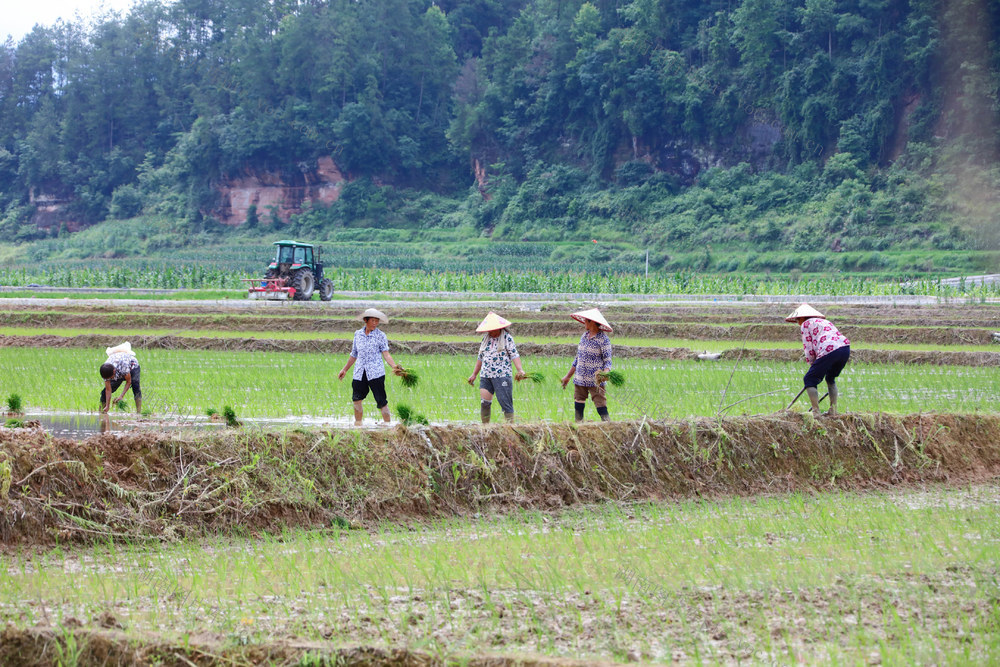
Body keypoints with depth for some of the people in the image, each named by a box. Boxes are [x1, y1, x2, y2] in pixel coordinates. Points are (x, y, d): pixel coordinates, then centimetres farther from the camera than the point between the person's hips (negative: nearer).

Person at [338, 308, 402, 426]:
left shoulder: (380, 335, -1)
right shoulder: (358, 334, 11)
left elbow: (386, 354, -7)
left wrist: (394, 366, -25)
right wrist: (345, 369, 28)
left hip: (376, 373, -4)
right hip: (359, 373, 4)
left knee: (382, 402, -8)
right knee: (356, 400, 6)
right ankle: (358, 424, 21)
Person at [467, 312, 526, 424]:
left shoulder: (507, 338, -1)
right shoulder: (486, 338, 15)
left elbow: (514, 355, -6)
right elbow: (480, 357, 23)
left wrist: (520, 370, -20)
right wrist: (474, 374, 26)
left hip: (502, 375, -5)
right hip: (486, 376, 5)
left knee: (505, 402, -6)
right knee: (484, 403, -2)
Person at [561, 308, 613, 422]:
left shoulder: (603, 339, -8)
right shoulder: (584, 336, 12)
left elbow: (608, 361, -8)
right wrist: (568, 377, 24)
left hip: (595, 382, -7)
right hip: (580, 381, 7)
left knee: (601, 407, -12)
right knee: (578, 409, 8)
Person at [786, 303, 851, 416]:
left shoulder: (806, 324, 12)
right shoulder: (825, 321, 34)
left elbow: (808, 349, 6)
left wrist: (812, 365, 18)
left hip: (829, 351, -8)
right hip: (845, 348, 8)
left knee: (809, 380, 6)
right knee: (830, 378, 30)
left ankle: (816, 412, 0)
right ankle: (833, 411, 26)